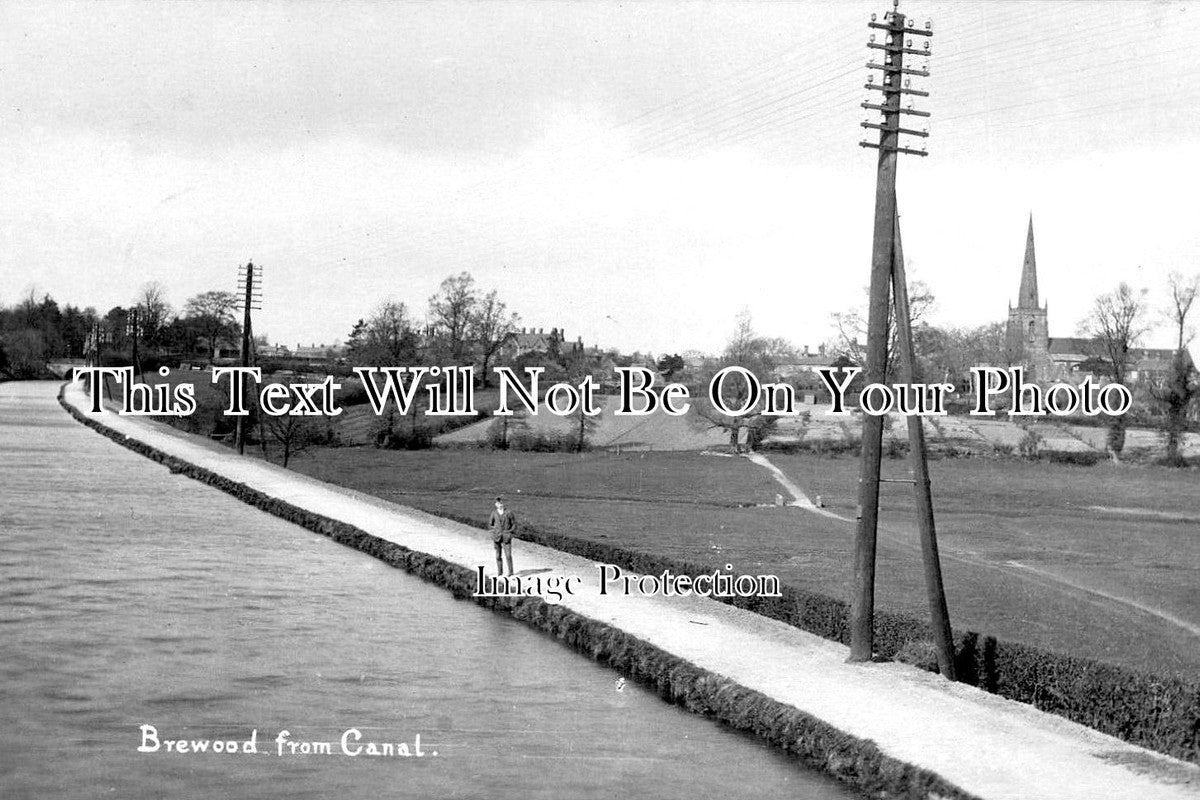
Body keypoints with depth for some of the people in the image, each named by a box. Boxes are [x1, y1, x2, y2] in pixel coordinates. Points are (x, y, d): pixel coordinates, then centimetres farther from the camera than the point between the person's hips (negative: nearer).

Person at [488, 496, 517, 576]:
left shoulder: (509, 513, -1)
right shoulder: (494, 513, 5)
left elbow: (514, 524, 5)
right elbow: (489, 525, 15)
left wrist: (509, 532, -6)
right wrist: (494, 530, 0)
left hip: (506, 537, -2)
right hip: (497, 537, 2)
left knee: (508, 555, -11)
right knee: (498, 556, 5)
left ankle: (510, 571, -2)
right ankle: (500, 571, 15)